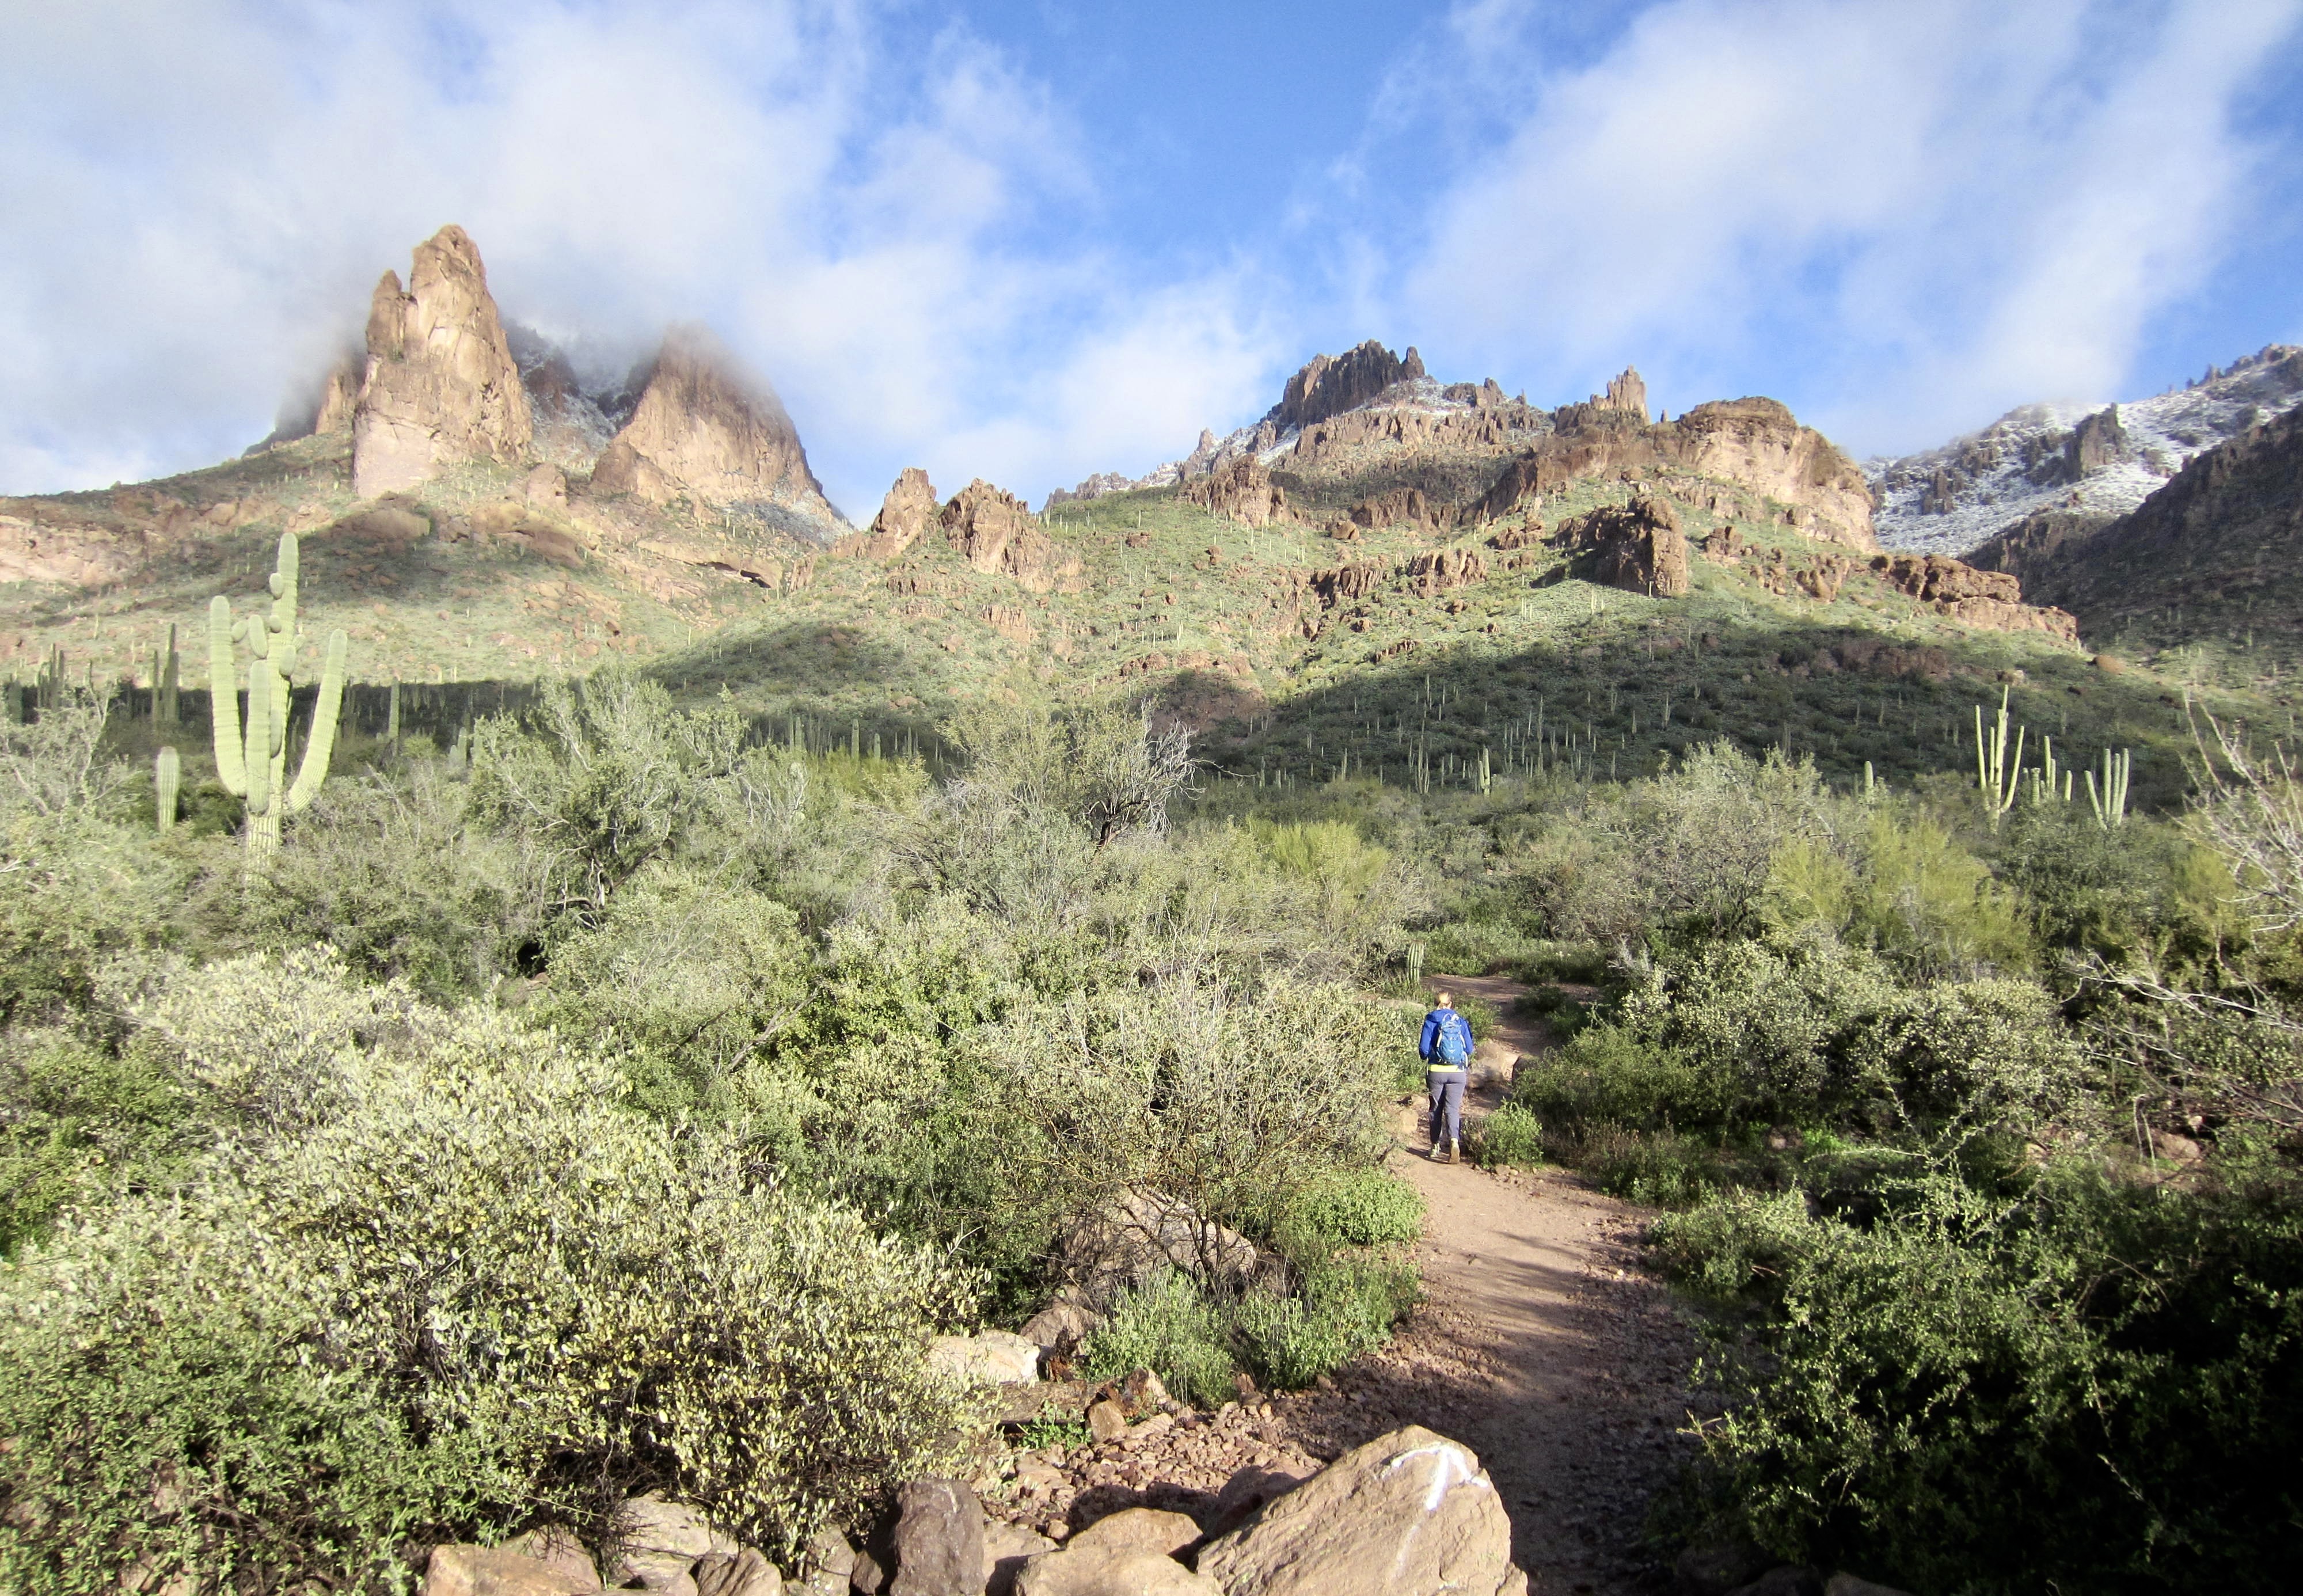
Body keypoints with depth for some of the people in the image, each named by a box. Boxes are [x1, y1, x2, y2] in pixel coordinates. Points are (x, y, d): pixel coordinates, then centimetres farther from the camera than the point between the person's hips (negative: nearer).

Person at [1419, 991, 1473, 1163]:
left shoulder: (1431, 1021, -3)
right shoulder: (1461, 1022, 1)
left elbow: (1423, 1049, -6)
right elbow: (1469, 1049, 4)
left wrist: (1427, 1058, 17)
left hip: (1436, 1071, -1)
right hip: (1458, 1071, 1)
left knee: (1436, 1109, 13)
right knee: (1453, 1108, 2)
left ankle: (1436, 1147, 18)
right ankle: (1454, 1141, -21)